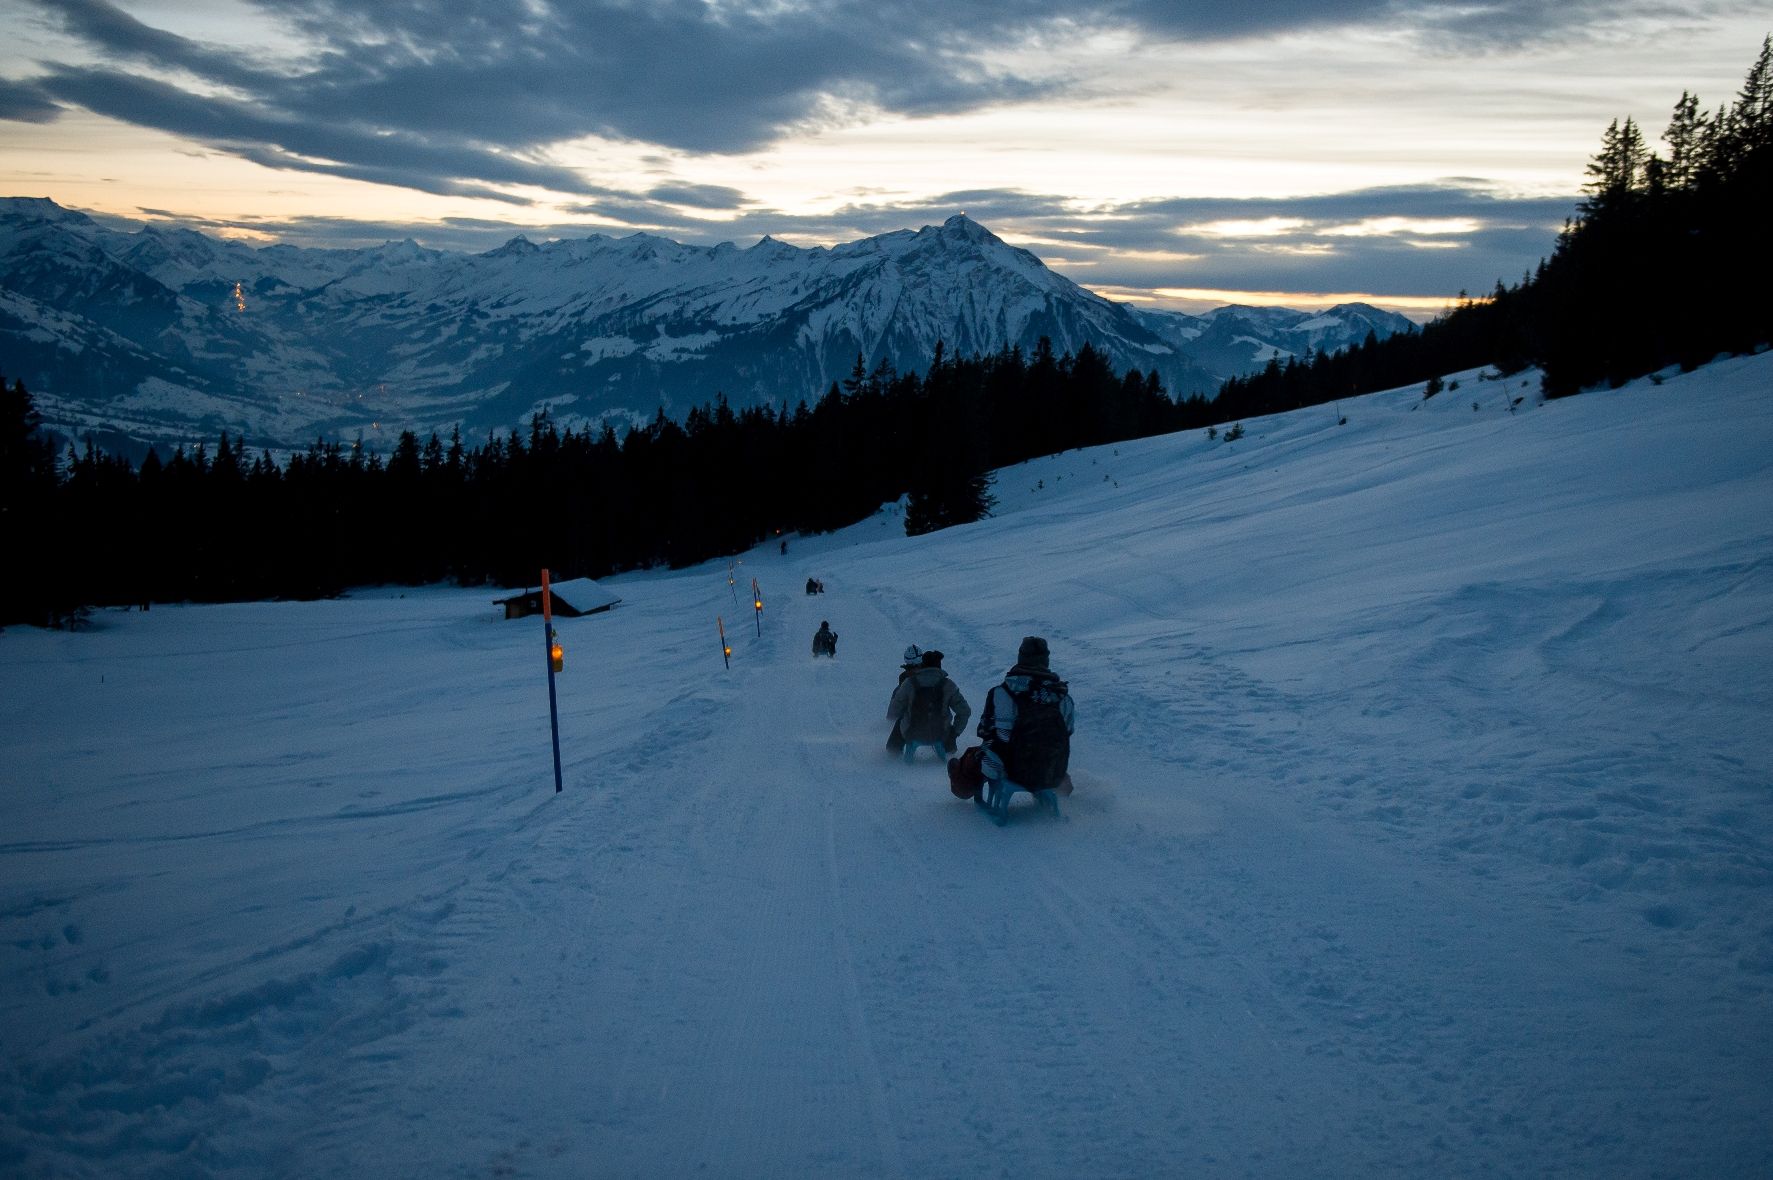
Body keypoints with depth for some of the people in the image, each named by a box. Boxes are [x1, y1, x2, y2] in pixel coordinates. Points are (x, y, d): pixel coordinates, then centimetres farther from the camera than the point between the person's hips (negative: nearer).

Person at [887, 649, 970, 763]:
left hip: (912, 735, 0)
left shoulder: (909, 683, -10)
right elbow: (965, 712, -2)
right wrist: (955, 733, 11)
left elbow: (893, 713, -4)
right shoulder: (948, 685, -7)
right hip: (940, 736, 0)